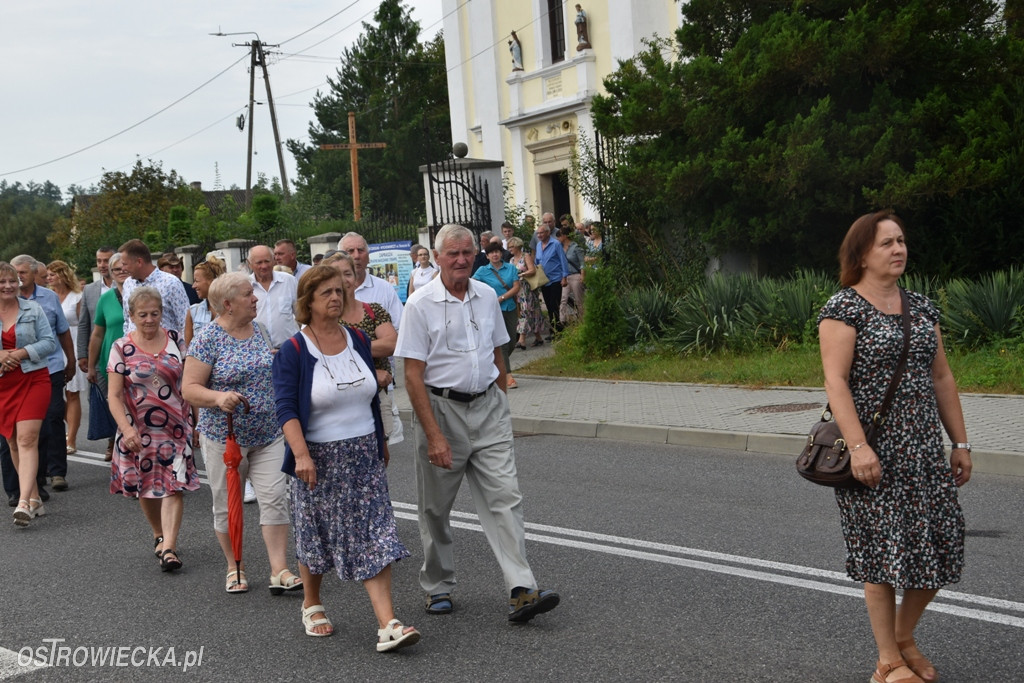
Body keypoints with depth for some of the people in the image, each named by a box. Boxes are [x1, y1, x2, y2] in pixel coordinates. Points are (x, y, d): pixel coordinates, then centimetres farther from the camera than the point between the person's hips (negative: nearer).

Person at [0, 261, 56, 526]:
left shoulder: (33, 309, 3)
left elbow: (49, 342, -1)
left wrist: (23, 352, -15)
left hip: (33, 379, -3)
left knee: (27, 438, -14)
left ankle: (24, 502, -20)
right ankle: (34, 499, 21)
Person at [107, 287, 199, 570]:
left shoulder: (174, 340, 2)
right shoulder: (122, 348, -4)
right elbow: (114, 395, -7)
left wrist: (195, 420, 6)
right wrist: (126, 428, -20)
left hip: (174, 426, 0)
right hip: (138, 430, 0)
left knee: (173, 486, -10)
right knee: (145, 487, 11)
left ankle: (169, 547, -12)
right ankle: (159, 534, 34)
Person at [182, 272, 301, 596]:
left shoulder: (259, 330, 6)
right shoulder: (208, 338, -11)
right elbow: (189, 388, -13)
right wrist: (218, 398, -31)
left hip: (268, 435, 4)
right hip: (224, 437, -4)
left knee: (275, 497, -5)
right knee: (227, 505, 8)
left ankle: (279, 571, -3)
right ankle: (234, 568, 25)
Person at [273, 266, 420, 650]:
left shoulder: (358, 341, 6)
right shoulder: (293, 352, -9)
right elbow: (286, 409, -17)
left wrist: (380, 442, 22)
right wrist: (301, 454, -29)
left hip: (364, 456, 4)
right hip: (319, 459, -3)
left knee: (375, 538, -4)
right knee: (316, 537, 11)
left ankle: (388, 625, -7)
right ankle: (311, 606, 36)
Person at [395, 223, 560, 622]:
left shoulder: (487, 296, 7)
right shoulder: (421, 304, -9)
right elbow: (413, 376, -12)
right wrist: (434, 435, -18)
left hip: (488, 407, 4)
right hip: (441, 409, -3)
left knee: (504, 497, -6)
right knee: (435, 507, 8)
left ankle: (521, 591, -10)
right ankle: (438, 587, 25)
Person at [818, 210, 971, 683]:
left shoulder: (921, 307, 13)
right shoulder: (843, 308, -8)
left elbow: (941, 378, 15)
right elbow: (835, 380, -16)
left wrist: (960, 443, 12)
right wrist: (858, 445, -25)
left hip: (923, 449, 7)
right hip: (873, 452, -6)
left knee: (940, 544, 6)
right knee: (885, 547, -1)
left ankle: (904, 636, 29)